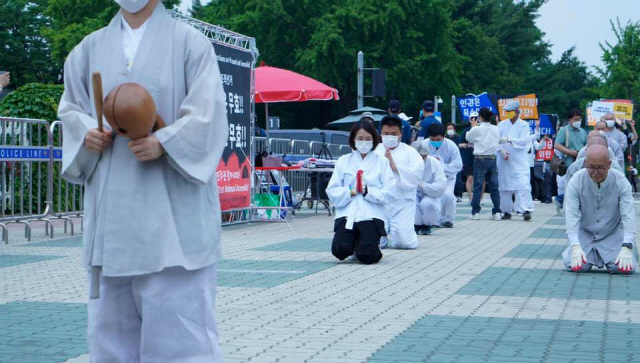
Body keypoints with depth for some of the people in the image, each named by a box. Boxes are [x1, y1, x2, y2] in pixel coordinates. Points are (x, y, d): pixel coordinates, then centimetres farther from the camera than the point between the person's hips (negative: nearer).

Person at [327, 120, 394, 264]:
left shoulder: (382, 162, 5)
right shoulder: (343, 161, 10)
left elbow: (389, 193, -2)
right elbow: (332, 191, 3)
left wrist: (368, 191, -15)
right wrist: (351, 192, -13)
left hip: (371, 215, -1)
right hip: (347, 214, 1)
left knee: (367, 256, -16)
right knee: (340, 251, -20)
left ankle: (363, 243, 21)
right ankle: (354, 243, 17)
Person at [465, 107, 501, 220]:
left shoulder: (477, 129, -10)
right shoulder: (496, 129, 0)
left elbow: (468, 138, 7)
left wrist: (473, 127, 24)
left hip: (480, 159, -3)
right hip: (493, 159, 3)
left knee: (477, 186, 1)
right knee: (494, 186, 7)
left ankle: (475, 212, 1)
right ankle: (496, 212, 7)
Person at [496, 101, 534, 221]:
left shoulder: (524, 125, 3)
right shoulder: (501, 125, 11)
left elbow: (525, 141, -9)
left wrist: (508, 139, -19)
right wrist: (501, 150, -15)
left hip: (519, 161, -3)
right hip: (504, 161, 3)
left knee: (523, 185, -13)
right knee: (504, 185, 5)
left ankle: (526, 210, -18)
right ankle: (507, 211, 13)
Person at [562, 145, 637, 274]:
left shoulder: (621, 181, -16)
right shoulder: (576, 182, -17)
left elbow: (628, 215, -18)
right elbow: (571, 215, -20)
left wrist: (627, 248, -29)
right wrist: (575, 247, -30)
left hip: (613, 235, 0)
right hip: (584, 234, 0)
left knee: (624, 267, -21)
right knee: (577, 266, -23)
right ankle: (590, 255, 15)